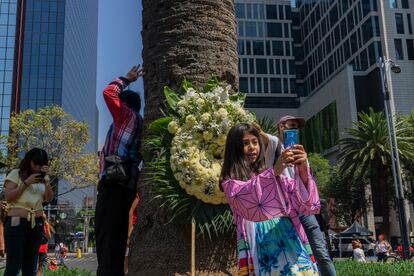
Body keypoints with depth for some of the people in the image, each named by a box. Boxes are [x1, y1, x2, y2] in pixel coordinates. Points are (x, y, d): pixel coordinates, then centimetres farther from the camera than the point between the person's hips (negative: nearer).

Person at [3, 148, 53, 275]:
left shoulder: (42, 177, 15)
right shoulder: (15, 174, 2)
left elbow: (49, 198, 5)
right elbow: (8, 197, -6)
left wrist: (46, 180, -6)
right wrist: (26, 183, -11)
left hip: (37, 223, 5)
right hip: (16, 222, -5)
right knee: (13, 265, -7)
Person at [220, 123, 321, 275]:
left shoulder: (273, 175, 14)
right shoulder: (230, 182, 5)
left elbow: (304, 203, 3)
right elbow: (246, 199, -18)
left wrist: (303, 171, -14)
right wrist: (274, 172, -29)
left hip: (289, 239, 3)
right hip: (260, 247, -3)